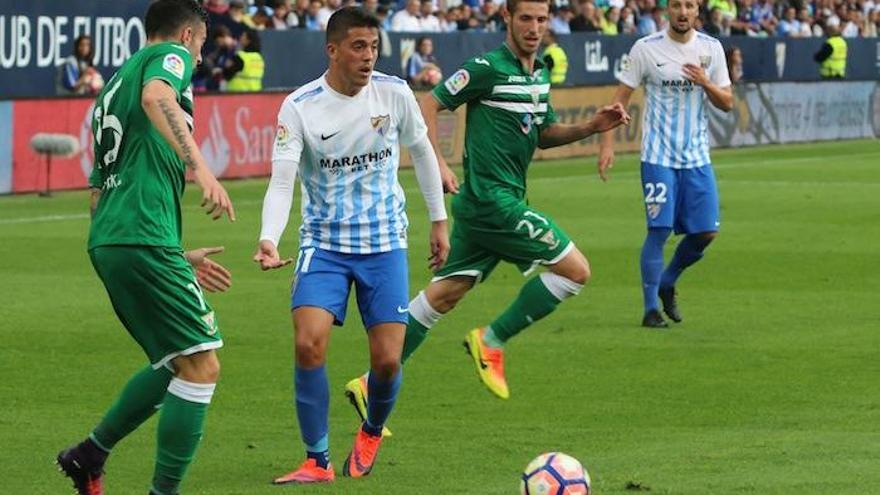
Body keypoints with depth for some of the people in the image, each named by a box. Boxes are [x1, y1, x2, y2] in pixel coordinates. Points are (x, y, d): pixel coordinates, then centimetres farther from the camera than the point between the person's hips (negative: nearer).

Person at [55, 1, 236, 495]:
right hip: (145, 239, -9)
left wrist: (177, 259, 32)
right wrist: (201, 168, -33)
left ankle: (90, 455, 23)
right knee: (202, 365, -7)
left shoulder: (117, 82, 28)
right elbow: (156, 97, -23)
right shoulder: (171, 55, 4)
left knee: (175, 364, 20)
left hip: (107, 241, 9)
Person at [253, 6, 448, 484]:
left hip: (384, 244, 1)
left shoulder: (394, 93, -5)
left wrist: (439, 221, 15)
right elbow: (281, 182, -18)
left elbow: (421, 152, 12)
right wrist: (268, 240, -35)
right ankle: (317, 462, -5)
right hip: (324, 243, -1)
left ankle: (371, 433, 29)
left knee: (387, 360, -5)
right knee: (308, 343, -19)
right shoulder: (299, 107, -12)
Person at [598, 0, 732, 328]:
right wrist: (607, 141, -10)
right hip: (658, 156, -4)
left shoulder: (711, 49, 5)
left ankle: (667, 284, 25)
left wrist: (706, 84, -12)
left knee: (706, 232, 1)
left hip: (697, 157, 4)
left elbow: (727, 103, 8)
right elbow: (621, 97, 0)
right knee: (659, 230, -10)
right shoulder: (646, 49, -4)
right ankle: (651, 308, -1)